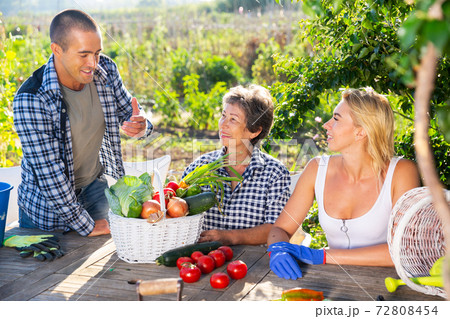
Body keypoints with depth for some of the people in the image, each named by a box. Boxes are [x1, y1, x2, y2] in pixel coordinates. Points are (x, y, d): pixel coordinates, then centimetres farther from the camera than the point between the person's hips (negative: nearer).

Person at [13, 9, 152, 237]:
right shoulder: (30, 99, -30)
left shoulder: (106, 70, -15)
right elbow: (49, 173, -26)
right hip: (49, 203, -4)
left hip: (96, 186, 4)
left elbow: (130, 111, 1)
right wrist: (86, 226, -20)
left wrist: (139, 125, -26)